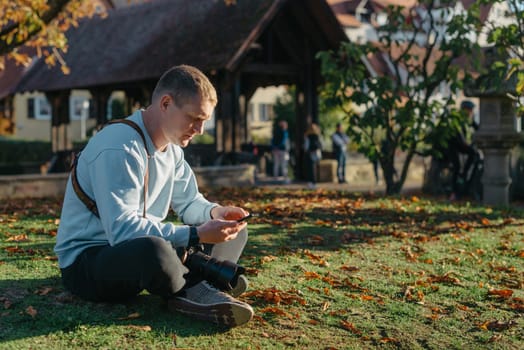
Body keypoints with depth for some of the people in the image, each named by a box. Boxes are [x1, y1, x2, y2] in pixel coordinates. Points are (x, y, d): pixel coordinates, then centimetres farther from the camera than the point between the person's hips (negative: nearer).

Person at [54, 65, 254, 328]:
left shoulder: (171, 148, 7)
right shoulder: (119, 148, -24)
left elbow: (189, 202, 15)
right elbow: (122, 230, -31)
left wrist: (214, 212, -9)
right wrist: (196, 235, -32)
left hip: (139, 250, 10)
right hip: (86, 262, -10)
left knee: (234, 232, 4)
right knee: (153, 250, -44)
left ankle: (191, 292, -22)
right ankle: (195, 292, -14)